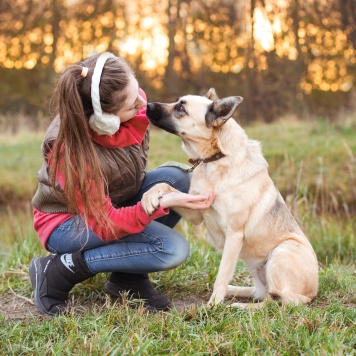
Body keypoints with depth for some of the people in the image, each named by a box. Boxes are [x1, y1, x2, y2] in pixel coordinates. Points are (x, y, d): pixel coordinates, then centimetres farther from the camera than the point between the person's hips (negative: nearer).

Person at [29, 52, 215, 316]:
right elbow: (104, 225, -31)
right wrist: (161, 204, -43)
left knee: (179, 179, -19)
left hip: (117, 201, 7)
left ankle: (129, 276, -5)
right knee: (172, 248, -26)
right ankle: (59, 271, -13)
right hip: (68, 222, -7)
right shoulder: (71, 148, -36)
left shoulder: (135, 102, -20)